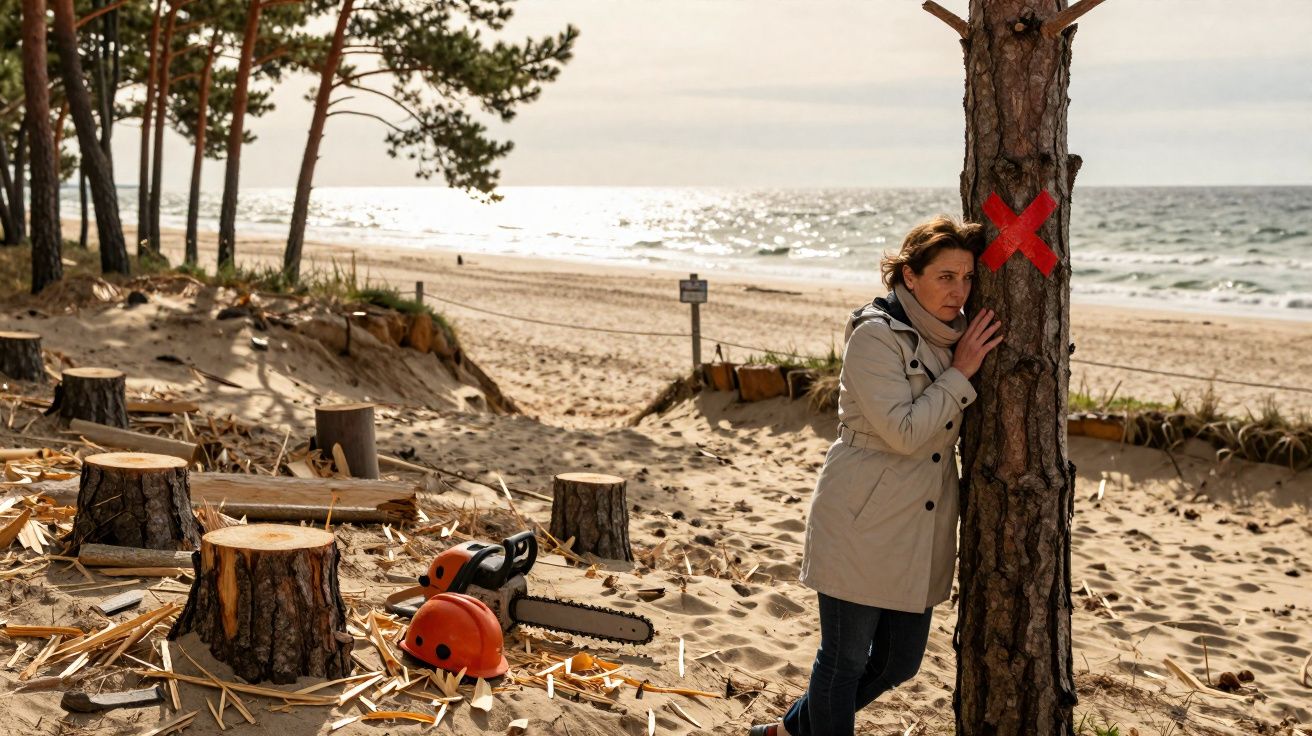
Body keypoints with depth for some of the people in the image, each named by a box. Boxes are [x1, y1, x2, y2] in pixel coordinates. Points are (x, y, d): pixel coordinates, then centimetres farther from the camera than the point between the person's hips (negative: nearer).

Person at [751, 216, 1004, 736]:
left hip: (923, 530, 8)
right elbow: (903, 432, -21)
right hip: (863, 522, -8)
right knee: (845, 658, 4)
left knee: (898, 663, 15)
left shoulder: (954, 336, 8)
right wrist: (960, 372, -15)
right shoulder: (875, 335, -15)